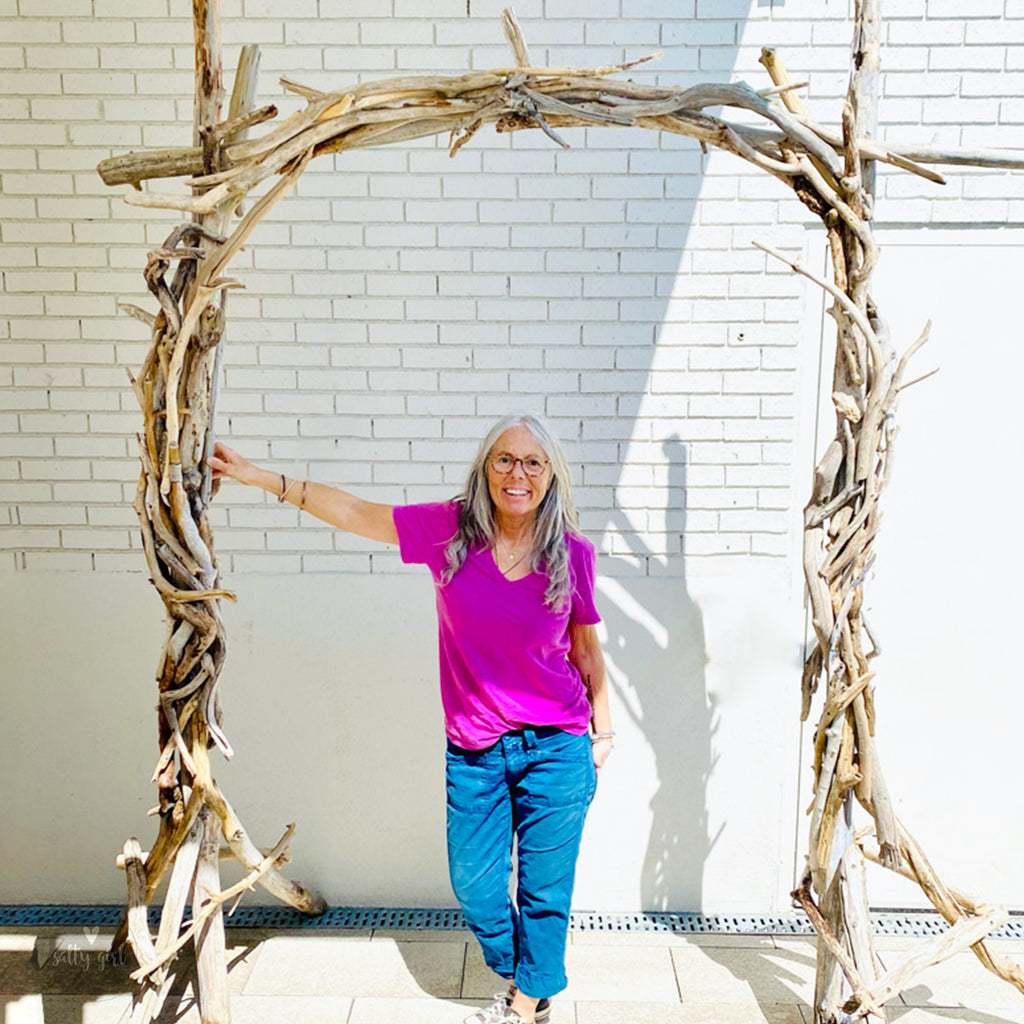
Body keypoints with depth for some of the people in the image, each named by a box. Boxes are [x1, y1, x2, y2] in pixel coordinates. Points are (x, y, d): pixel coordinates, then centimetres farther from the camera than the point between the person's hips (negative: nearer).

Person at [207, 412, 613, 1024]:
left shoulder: (574, 554, -7)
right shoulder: (450, 529, -8)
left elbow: (586, 645, 6)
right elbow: (354, 512, -5)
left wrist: (603, 731, 11)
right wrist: (257, 476, -5)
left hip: (556, 746, -1)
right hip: (474, 750, 2)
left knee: (545, 888, 11)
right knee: (474, 884, 15)